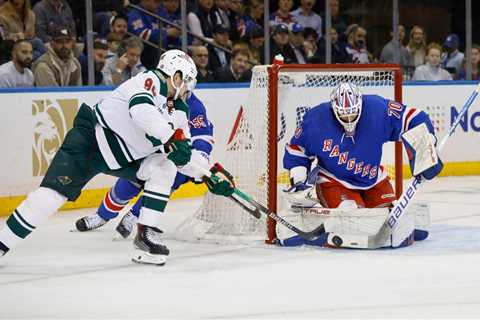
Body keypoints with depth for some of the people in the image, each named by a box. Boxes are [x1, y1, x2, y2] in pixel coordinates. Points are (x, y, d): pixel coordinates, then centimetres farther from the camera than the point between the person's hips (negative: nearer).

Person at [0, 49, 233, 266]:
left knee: (165, 168, -9)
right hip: (90, 139, -8)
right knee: (53, 193, -17)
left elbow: (184, 153, 11)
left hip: (125, 157, 8)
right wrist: (171, 137, -40)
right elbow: (140, 107, -37)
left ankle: (146, 234, -6)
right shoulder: (150, 80, -16)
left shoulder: (178, 112, 8)